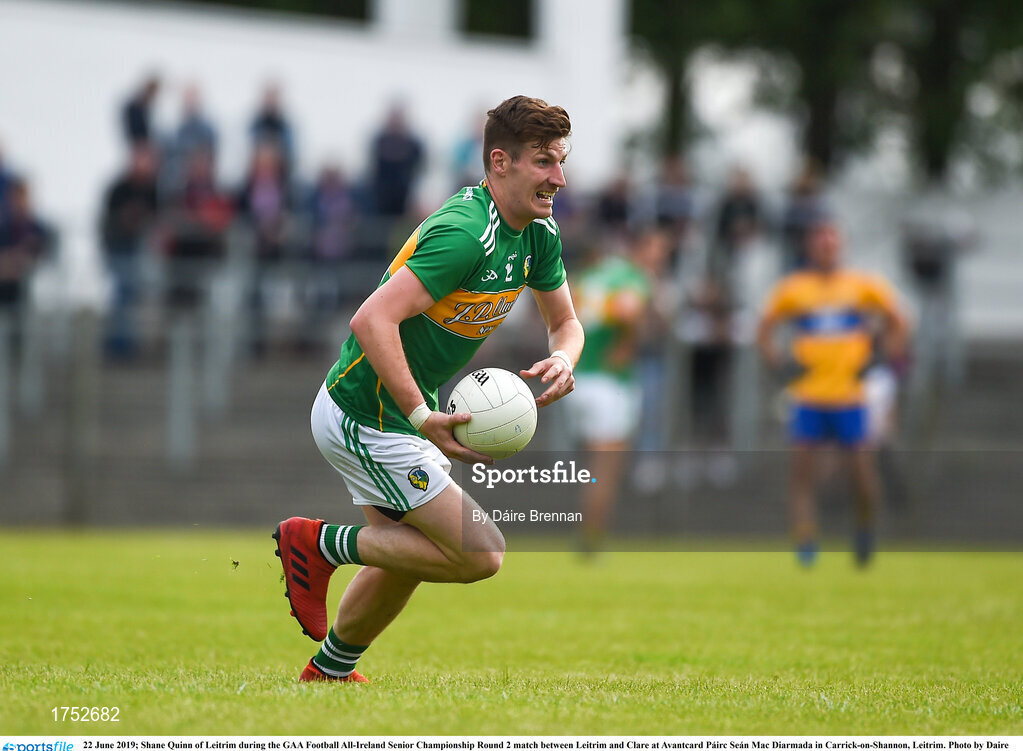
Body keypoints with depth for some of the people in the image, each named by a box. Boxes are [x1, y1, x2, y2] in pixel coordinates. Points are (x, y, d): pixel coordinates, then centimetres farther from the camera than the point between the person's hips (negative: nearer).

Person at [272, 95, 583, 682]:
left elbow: (566, 321, 14)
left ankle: (330, 669, 44)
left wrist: (563, 359, -10)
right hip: (363, 418, -10)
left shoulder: (539, 235, 1)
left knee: (408, 554, 24)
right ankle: (321, 544, 0)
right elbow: (373, 320, -34)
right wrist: (420, 418, -38)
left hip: (406, 412, 10)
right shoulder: (466, 232, -27)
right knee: (481, 553, -11)